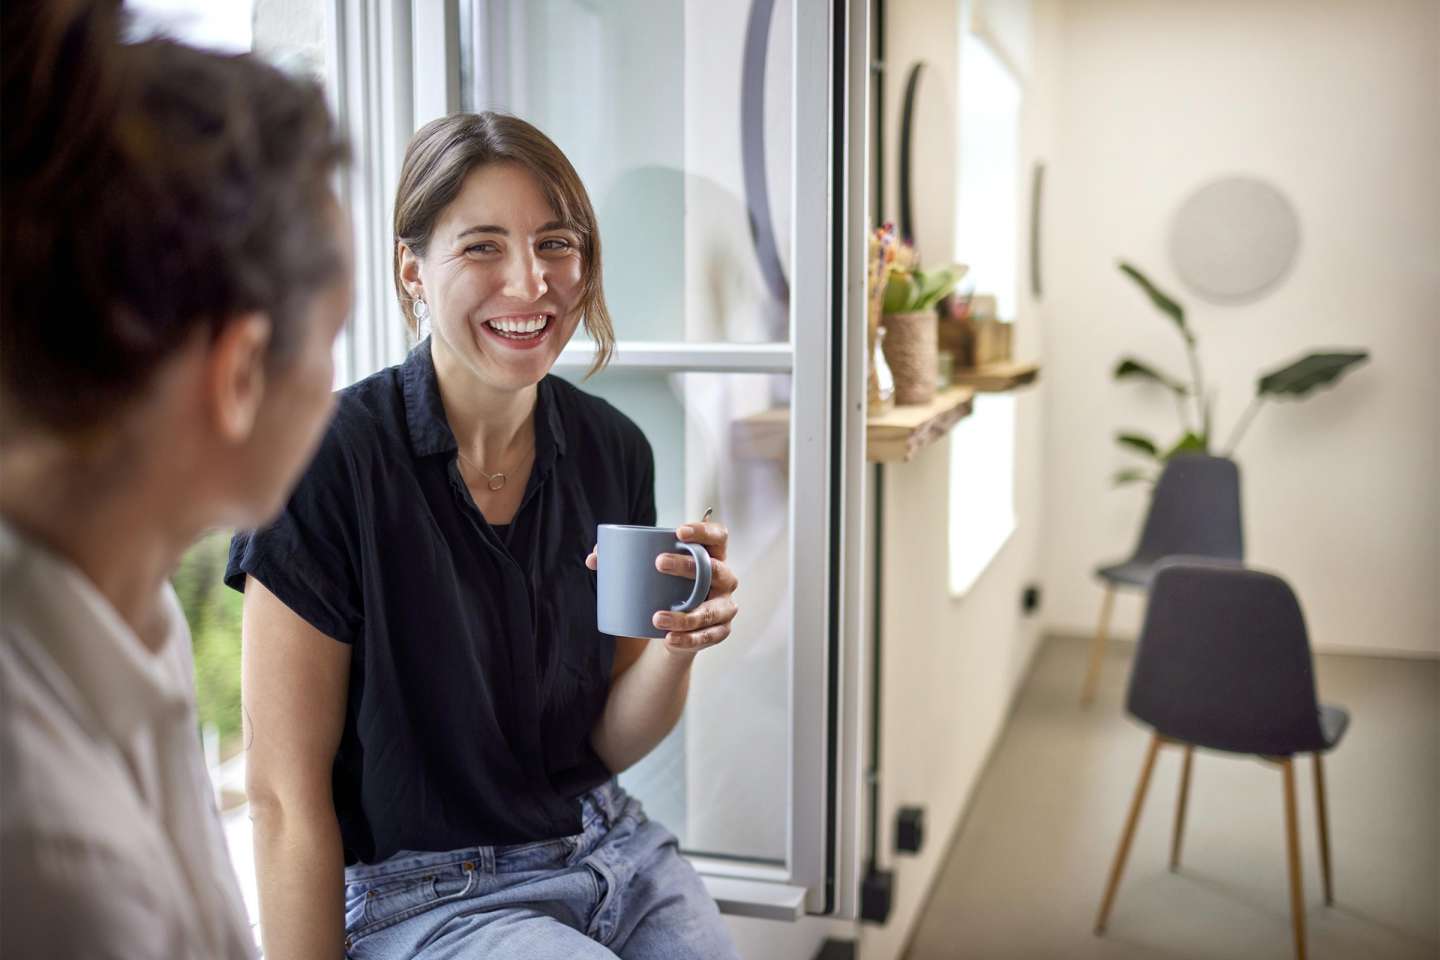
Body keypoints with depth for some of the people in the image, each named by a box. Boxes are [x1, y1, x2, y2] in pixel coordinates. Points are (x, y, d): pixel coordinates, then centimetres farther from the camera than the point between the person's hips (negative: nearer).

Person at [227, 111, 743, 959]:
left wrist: (679, 641, -16)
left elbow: (609, 745, 2)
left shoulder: (614, 450, -3)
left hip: (608, 849, 5)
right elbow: (287, 799, -13)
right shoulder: (331, 460, -19)